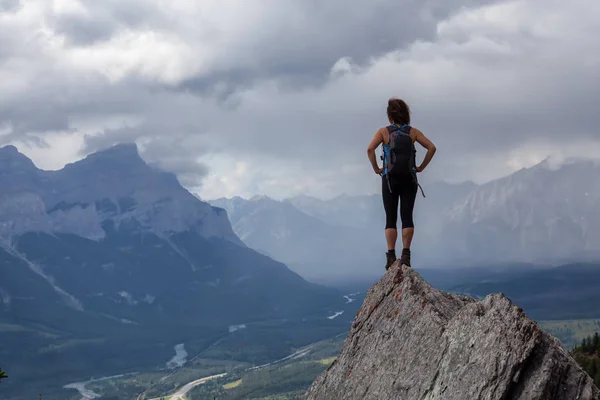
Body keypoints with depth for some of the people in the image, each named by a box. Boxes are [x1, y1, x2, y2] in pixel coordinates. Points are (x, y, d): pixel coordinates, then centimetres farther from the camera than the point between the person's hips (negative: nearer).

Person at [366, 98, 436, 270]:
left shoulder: (383, 132, -2)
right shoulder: (413, 132, 3)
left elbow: (370, 149, -16)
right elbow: (432, 147, -5)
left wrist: (376, 168, -5)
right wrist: (421, 167, 2)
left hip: (390, 179, -1)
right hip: (409, 178, 1)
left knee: (391, 218, 3)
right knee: (407, 216, 2)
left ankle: (391, 256, -3)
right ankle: (405, 254, -6)